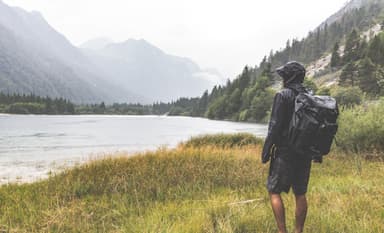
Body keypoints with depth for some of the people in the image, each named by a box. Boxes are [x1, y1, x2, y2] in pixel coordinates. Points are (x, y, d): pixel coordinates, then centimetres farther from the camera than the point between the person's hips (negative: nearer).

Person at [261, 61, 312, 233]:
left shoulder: (283, 96, -11)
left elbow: (275, 126, -15)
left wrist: (266, 150, -9)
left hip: (285, 151, -6)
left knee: (274, 191, 2)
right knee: (300, 193, 12)